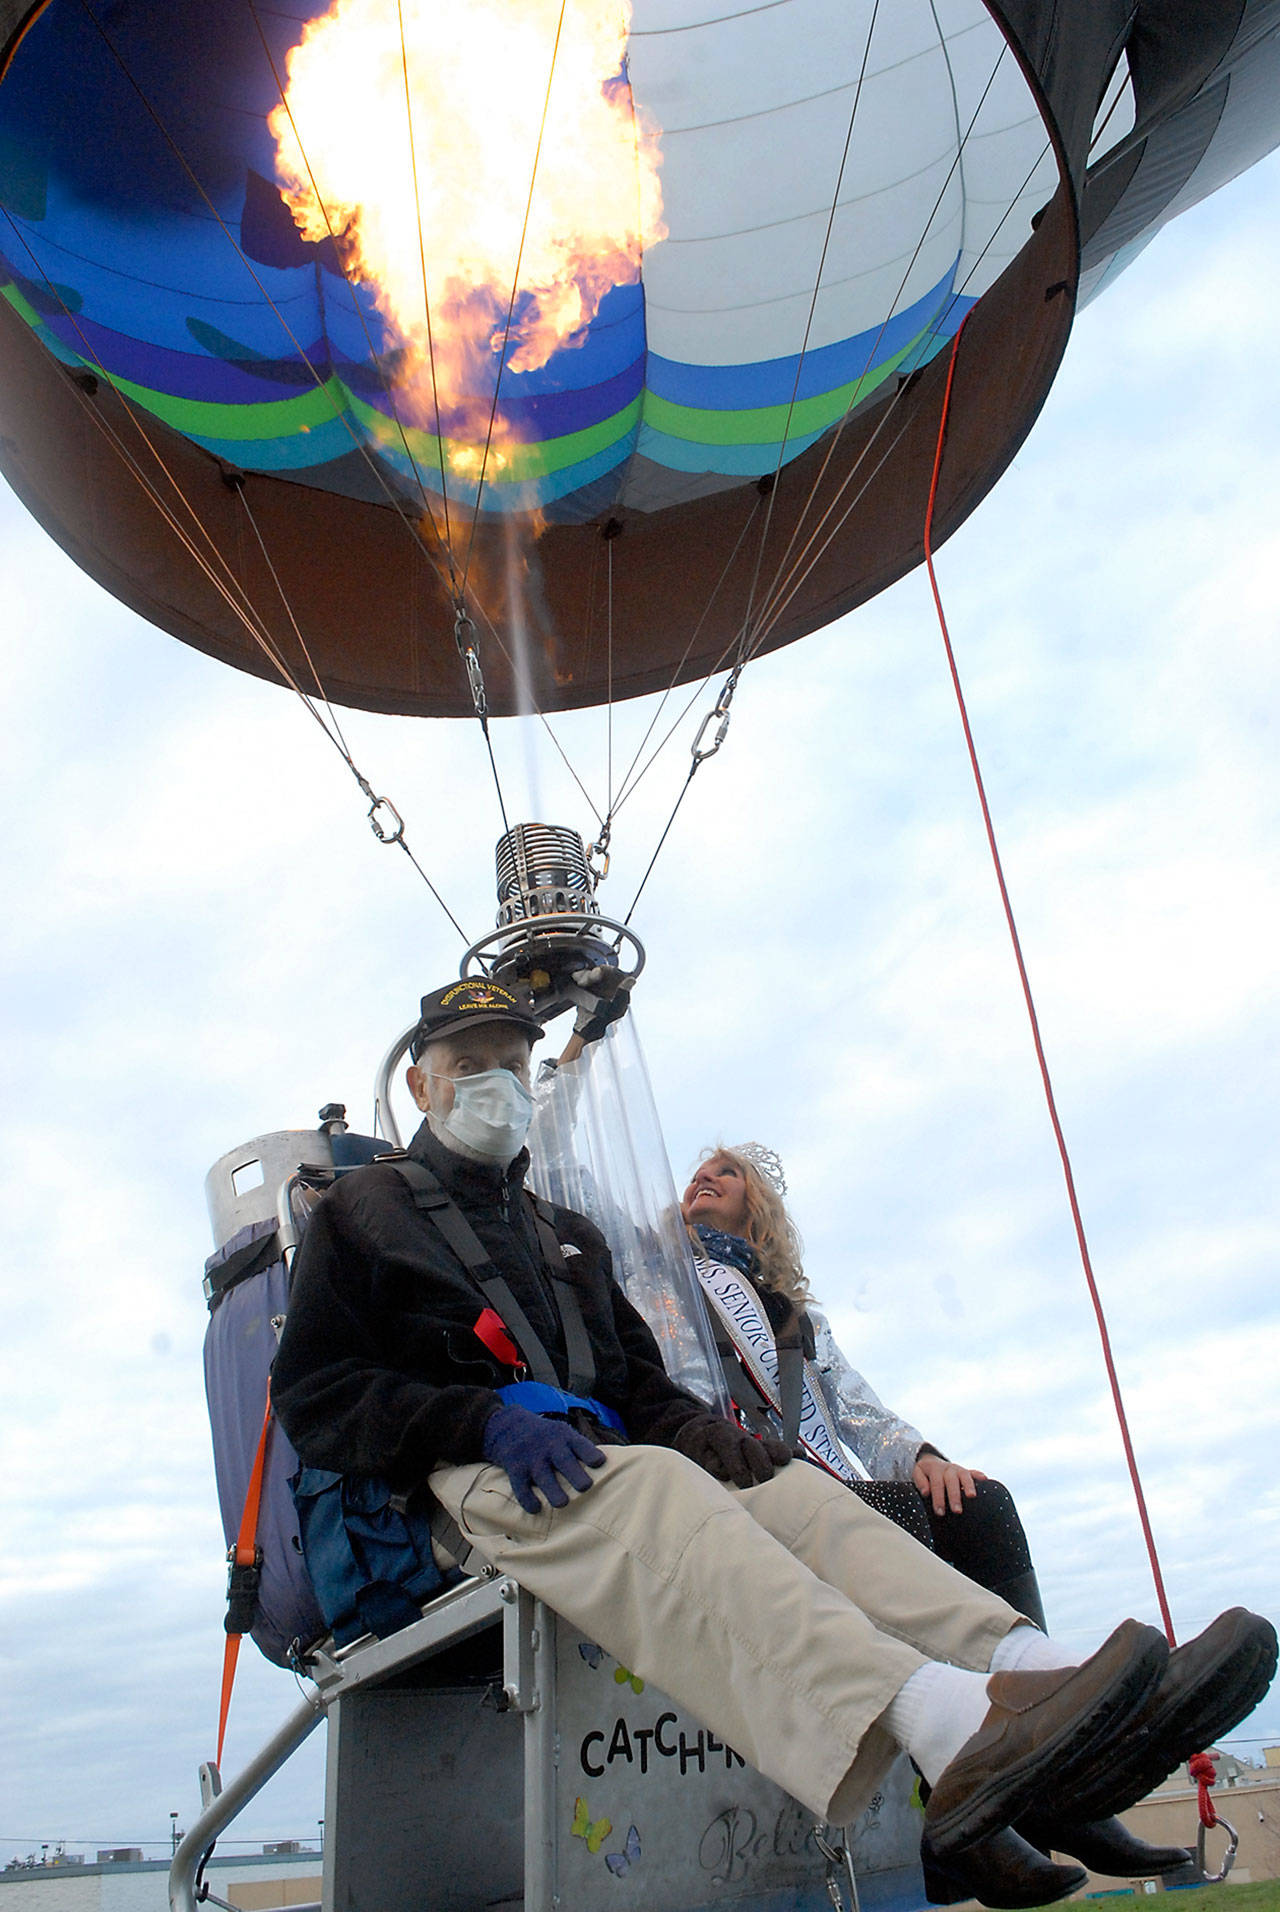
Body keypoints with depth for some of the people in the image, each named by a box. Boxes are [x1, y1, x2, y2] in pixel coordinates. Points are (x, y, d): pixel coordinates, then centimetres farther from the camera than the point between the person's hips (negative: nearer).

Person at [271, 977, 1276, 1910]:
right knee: (654, 1489, -36)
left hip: (596, 1452, 6)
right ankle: (945, 1722, -57)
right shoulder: (363, 1210, 13)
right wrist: (485, 1422, -16)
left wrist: (741, 1448, 0)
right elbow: (314, 1393, 0)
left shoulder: (569, 1236, 29)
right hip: (467, 1482, -6)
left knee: (794, 1493, -22)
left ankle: (1033, 1669, -44)